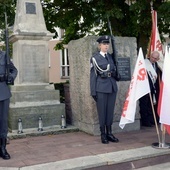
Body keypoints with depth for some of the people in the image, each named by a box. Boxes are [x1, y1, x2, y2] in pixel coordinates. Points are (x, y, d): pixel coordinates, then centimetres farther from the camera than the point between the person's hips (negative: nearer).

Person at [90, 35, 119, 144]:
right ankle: (103, 134, 11)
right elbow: (93, 75, -2)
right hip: (101, 88, -4)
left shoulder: (111, 57, 14)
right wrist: (93, 91, -5)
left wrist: (111, 73, -1)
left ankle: (109, 133, 18)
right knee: (102, 111, 1)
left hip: (112, 87, 4)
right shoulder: (95, 58, 1)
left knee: (110, 110, 8)